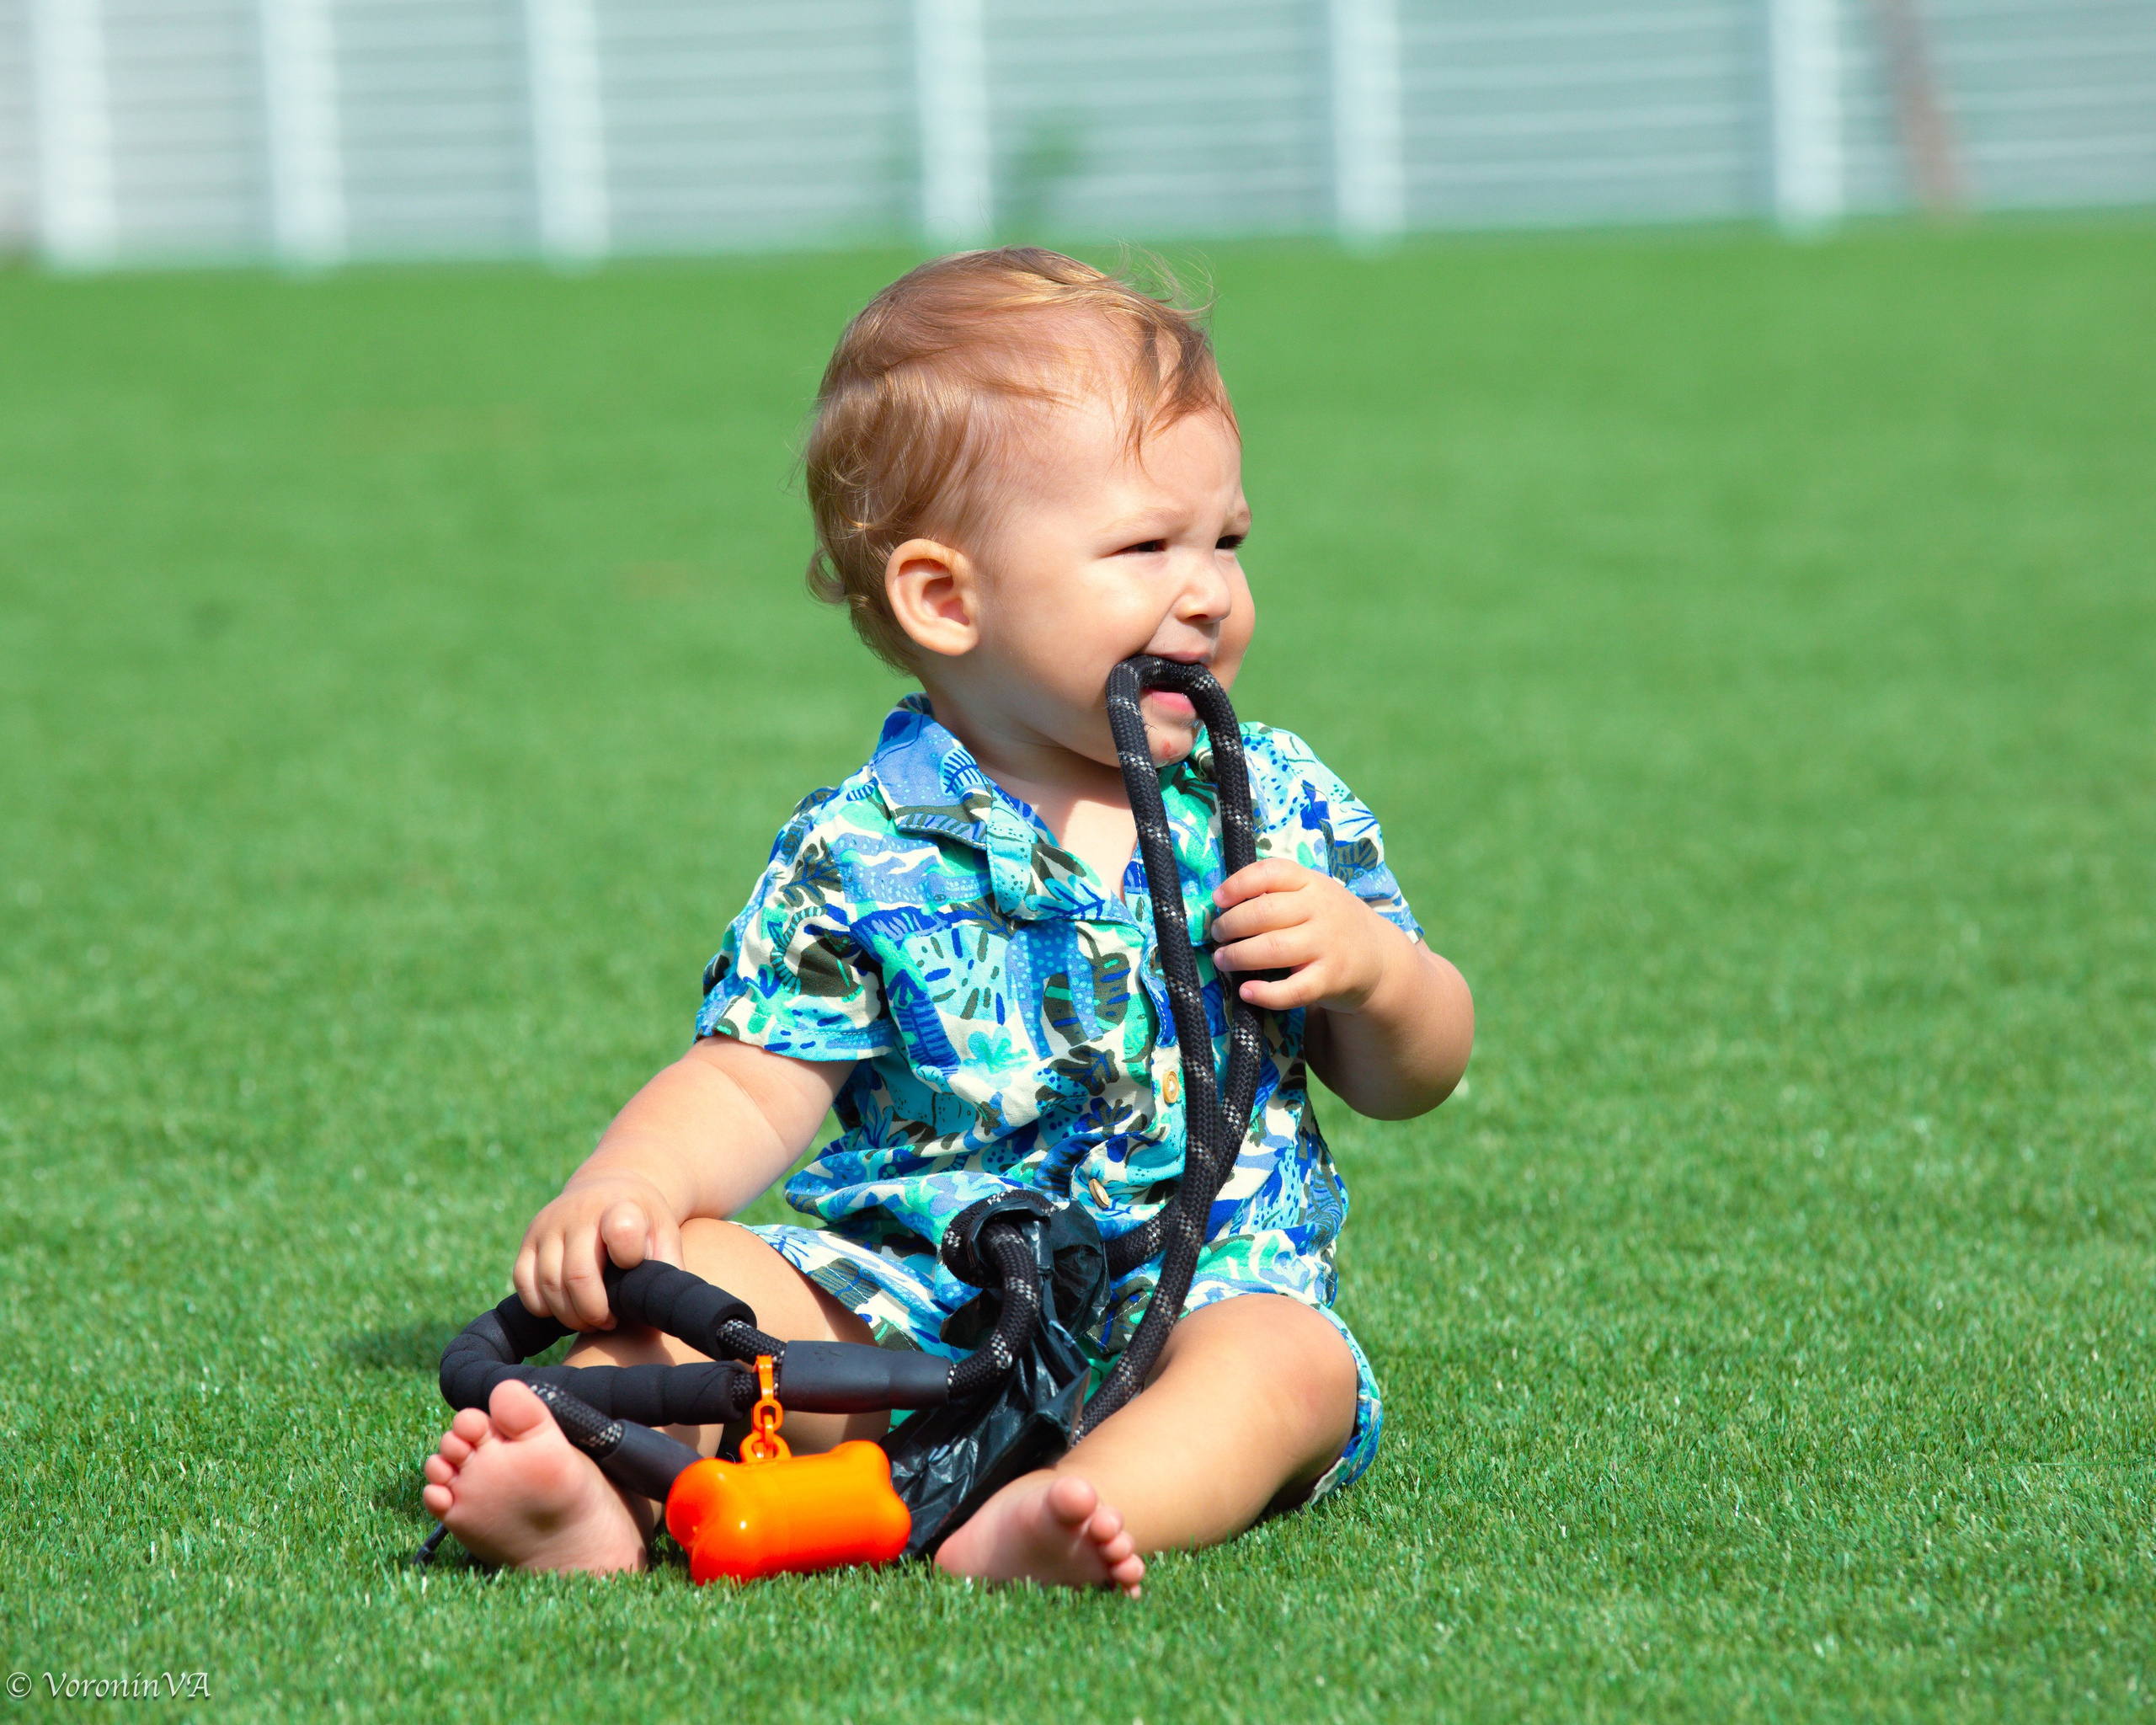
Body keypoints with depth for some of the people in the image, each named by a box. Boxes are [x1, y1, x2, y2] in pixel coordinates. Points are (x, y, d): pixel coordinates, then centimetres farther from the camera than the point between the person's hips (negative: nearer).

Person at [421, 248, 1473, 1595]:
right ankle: (591, 1493, -44)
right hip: (908, 1308, 0)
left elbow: (1415, 1076, 13)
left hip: (1201, 1291, 0)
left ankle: (1032, 1535, -57)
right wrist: (623, 1188, -23)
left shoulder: (1279, 807, 7)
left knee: (1290, 1362, -31)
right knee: (681, 1267, -19)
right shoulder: (863, 858, 0)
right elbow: (751, 1087, -2)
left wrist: (1371, 965, -10)